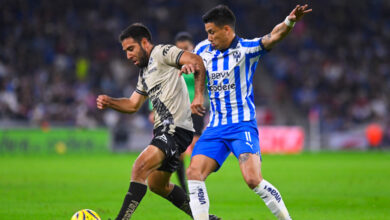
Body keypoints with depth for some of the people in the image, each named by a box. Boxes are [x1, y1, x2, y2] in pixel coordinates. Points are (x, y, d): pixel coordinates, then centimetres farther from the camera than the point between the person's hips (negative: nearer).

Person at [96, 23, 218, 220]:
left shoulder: (162, 52, -6)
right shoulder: (144, 73, 22)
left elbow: (197, 61, -18)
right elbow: (133, 105, 26)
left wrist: (198, 96, -27)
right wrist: (109, 102, 8)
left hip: (176, 128, -11)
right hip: (164, 130, 11)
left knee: (140, 167, -24)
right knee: (157, 185, 19)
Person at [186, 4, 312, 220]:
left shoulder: (247, 49, -6)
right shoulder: (203, 50, 9)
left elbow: (274, 36, -23)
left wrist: (290, 22, -43)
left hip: (242, 125, -6)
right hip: (215, 127, 6)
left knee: (253, 180, -20)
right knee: (194, 173, -10)